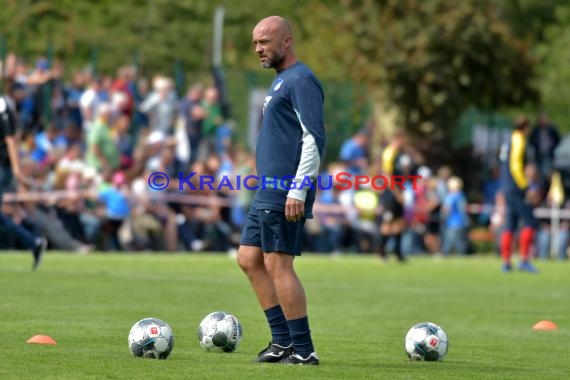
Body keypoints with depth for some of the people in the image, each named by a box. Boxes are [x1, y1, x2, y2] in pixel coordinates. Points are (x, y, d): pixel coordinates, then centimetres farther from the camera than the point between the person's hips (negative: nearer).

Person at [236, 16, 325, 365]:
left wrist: (298, 190, -22)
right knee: (249, 259, 10)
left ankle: (303, 350, -6)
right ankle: (283, 341, 13)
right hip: (268, 193, 10)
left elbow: (315, 138, -18)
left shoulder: (301, 81, -11)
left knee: (278, 265, -10)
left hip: (285, 195, -10)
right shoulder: (280, 82, 20)